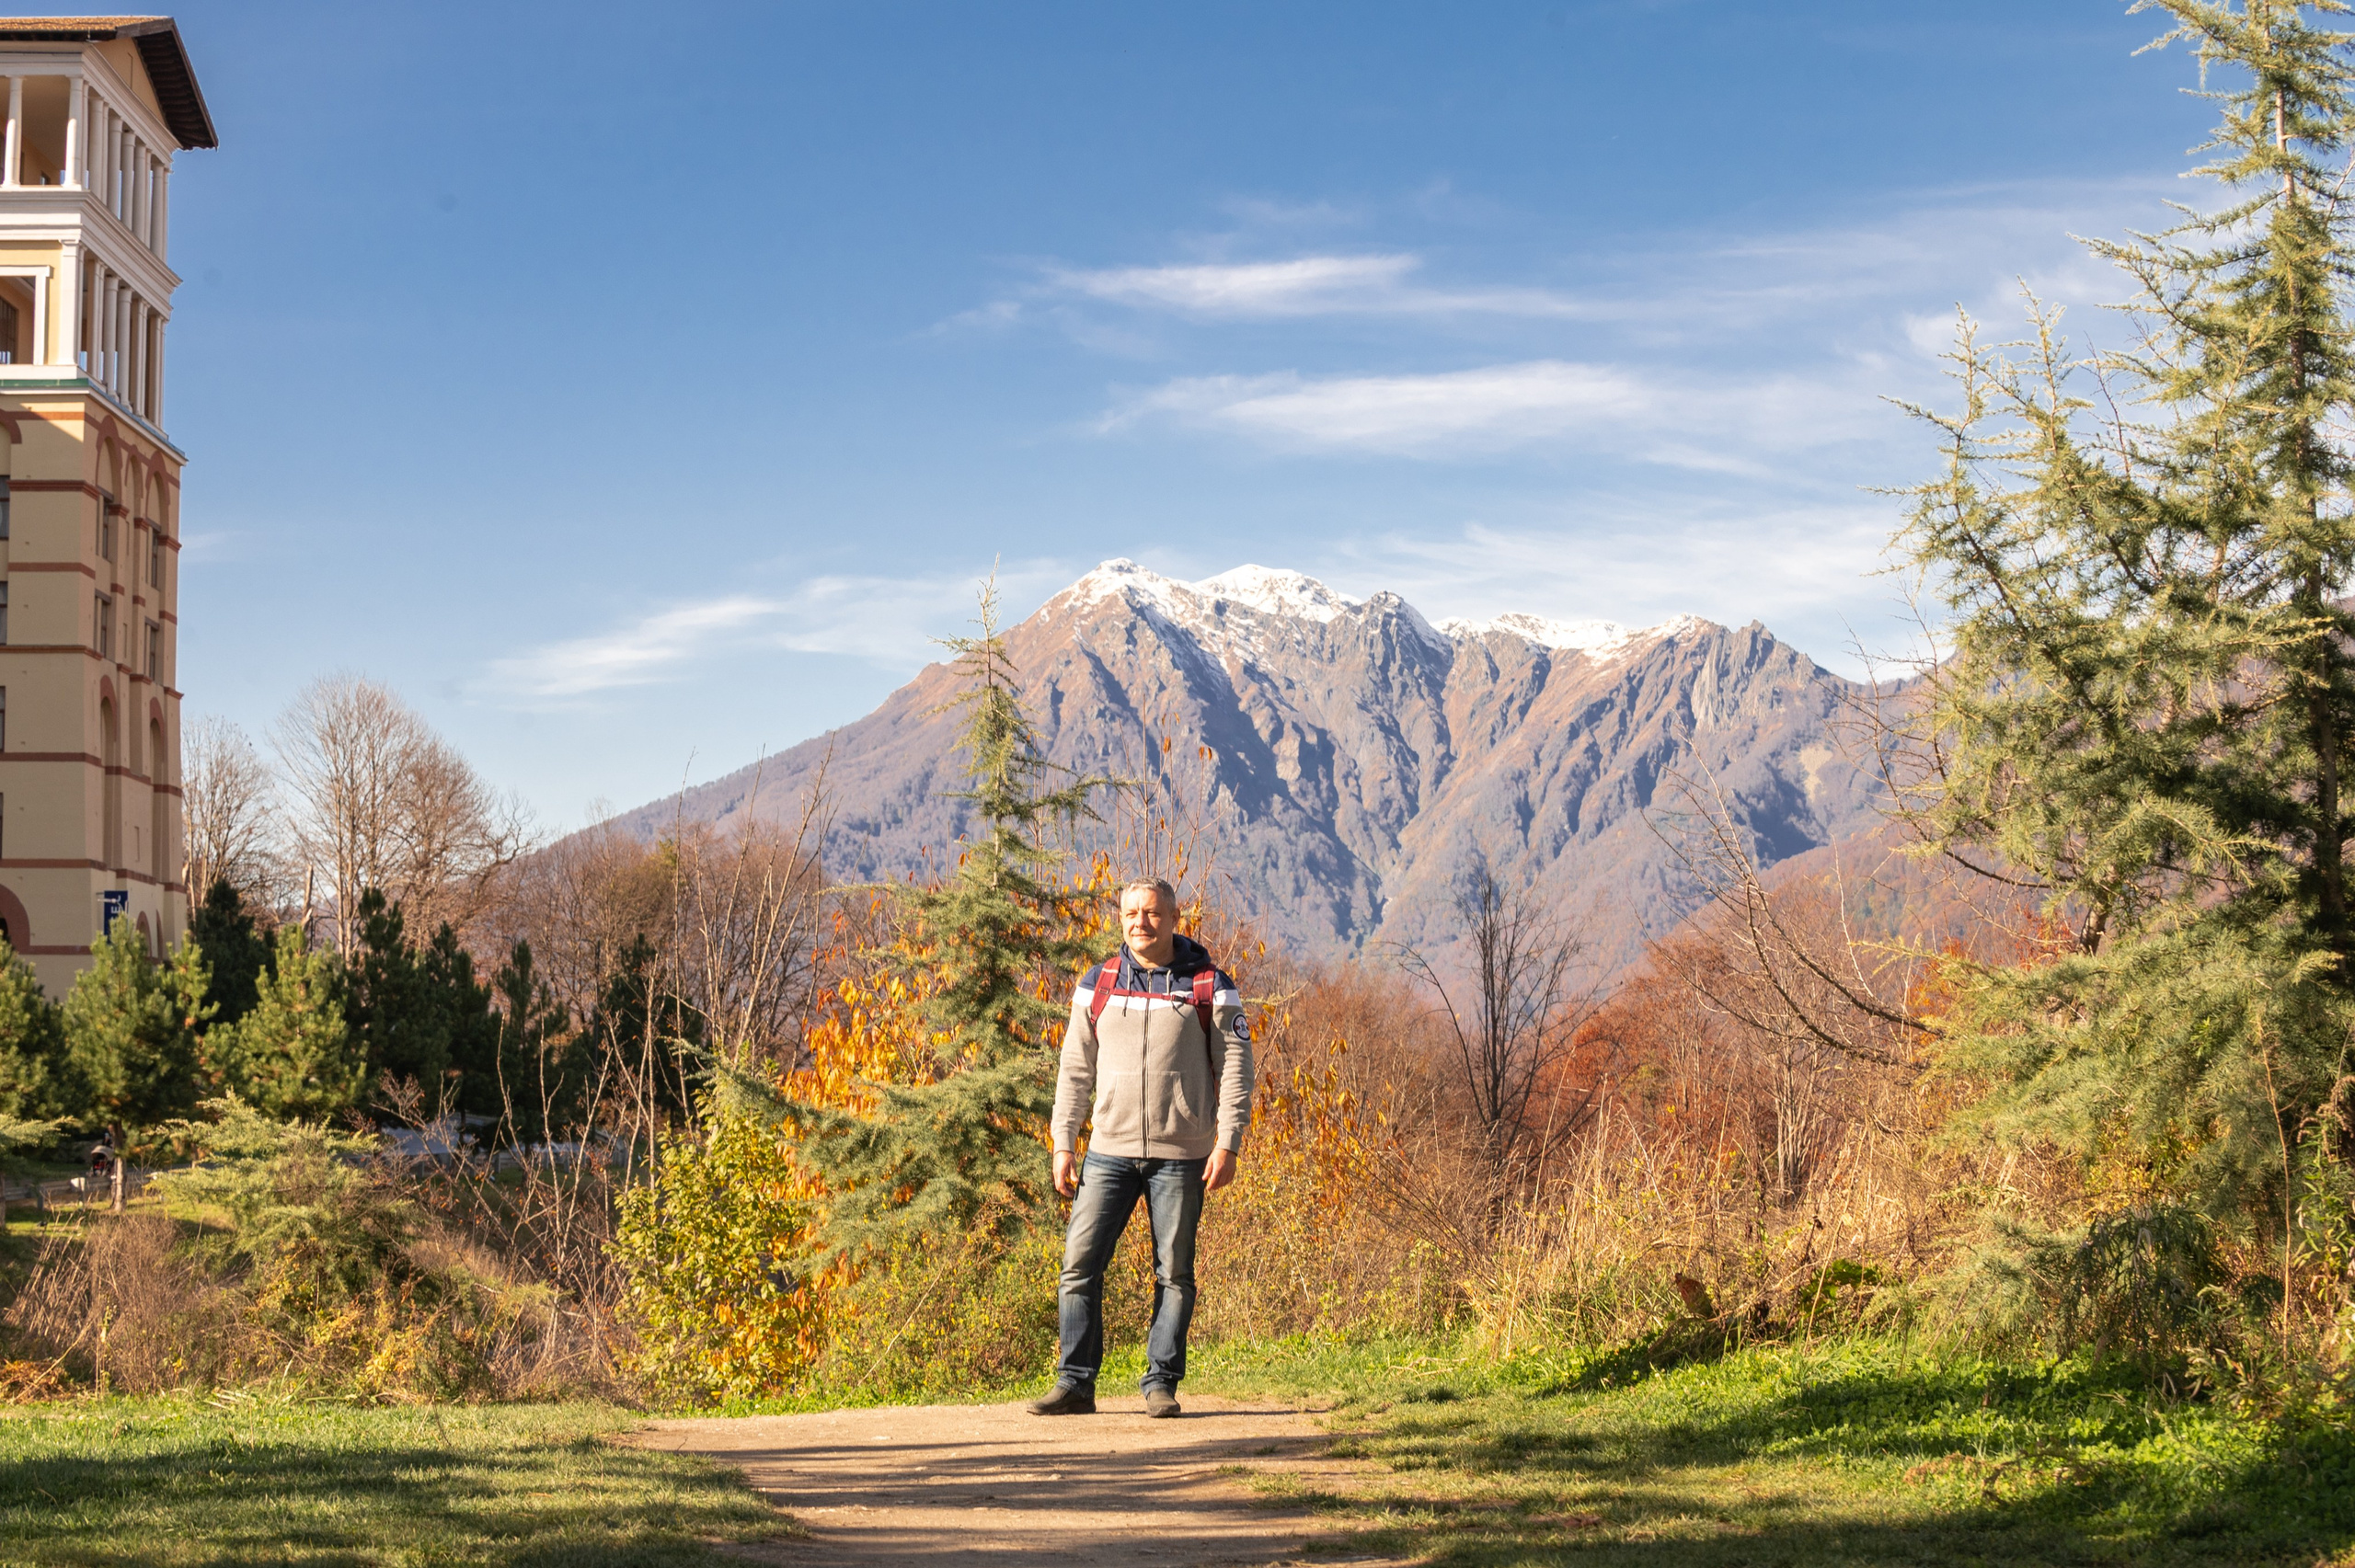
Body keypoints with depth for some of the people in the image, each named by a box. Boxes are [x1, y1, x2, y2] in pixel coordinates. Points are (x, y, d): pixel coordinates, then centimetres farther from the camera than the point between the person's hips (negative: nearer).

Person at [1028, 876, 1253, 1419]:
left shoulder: (1209, 986, 2)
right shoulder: (1098, 985, 9)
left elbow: (1234, 1067, 1)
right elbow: (1075, 1069, 11)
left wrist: (1227, 1144, -8)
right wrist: (1063, 1145, 5)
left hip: (1180, 1156, -2)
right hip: (1109, 1151, 2)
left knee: (1174, 1273, 2)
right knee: (1080, 1262, -5)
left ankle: (1161, 1383, 11)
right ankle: (1075, 1383, 1)